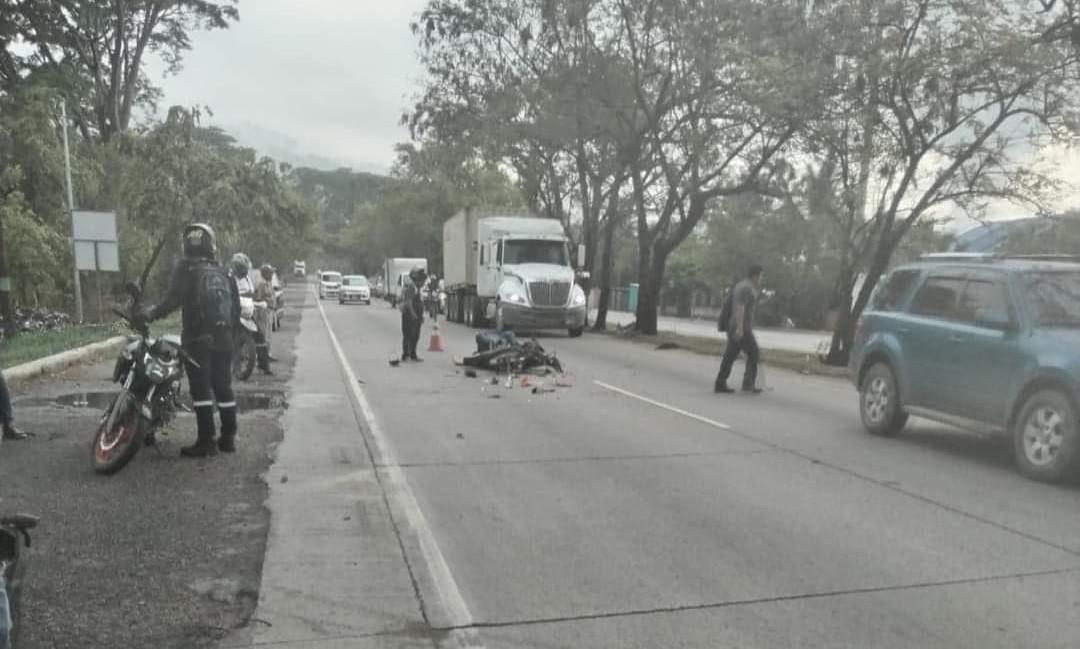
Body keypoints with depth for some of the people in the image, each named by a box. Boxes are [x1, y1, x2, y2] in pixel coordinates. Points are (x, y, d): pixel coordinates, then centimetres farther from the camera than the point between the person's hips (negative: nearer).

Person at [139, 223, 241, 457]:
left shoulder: (186, 268, -2)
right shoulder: (223, 273, 13)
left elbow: (174, 299, -16)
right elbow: (236, 309, 13)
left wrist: (151, 314, -9)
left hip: (197, 338, -5)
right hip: (224, 338, 5)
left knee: (201, 390, -2)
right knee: (224, 388, 11)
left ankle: (206, 441, -3)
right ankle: (228, 438, 14)